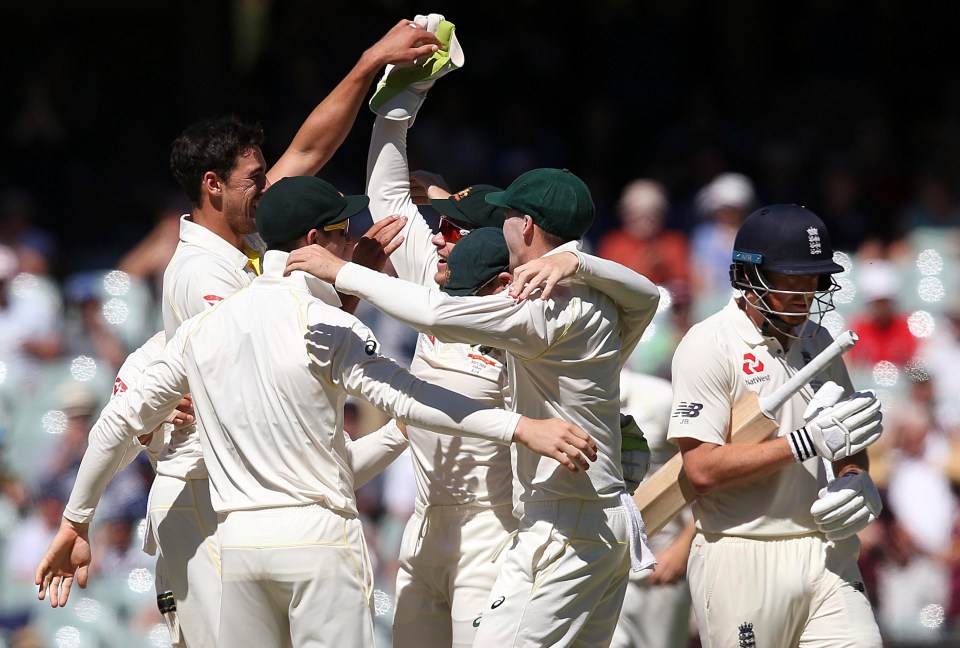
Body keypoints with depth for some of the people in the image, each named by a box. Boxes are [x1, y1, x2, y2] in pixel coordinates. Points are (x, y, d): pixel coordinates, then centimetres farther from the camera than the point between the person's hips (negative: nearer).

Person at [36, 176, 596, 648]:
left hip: (238, 542, 6)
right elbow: (402, 396, -22)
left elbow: (119, 423, 14)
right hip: (320, 539, -5)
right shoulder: (327, 325, -8)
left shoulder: (205, 328, 10)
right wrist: (522, 427, -28)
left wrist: (77, 522, 25)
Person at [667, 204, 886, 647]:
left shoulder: (817, 340, 13)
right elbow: (702, 469, -17)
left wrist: (856, 478, 0)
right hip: (742, 557, -5)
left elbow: (850, 435, 24)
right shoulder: (709, 345, -9)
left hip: (826, 555, 5)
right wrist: (807, 442, -19)